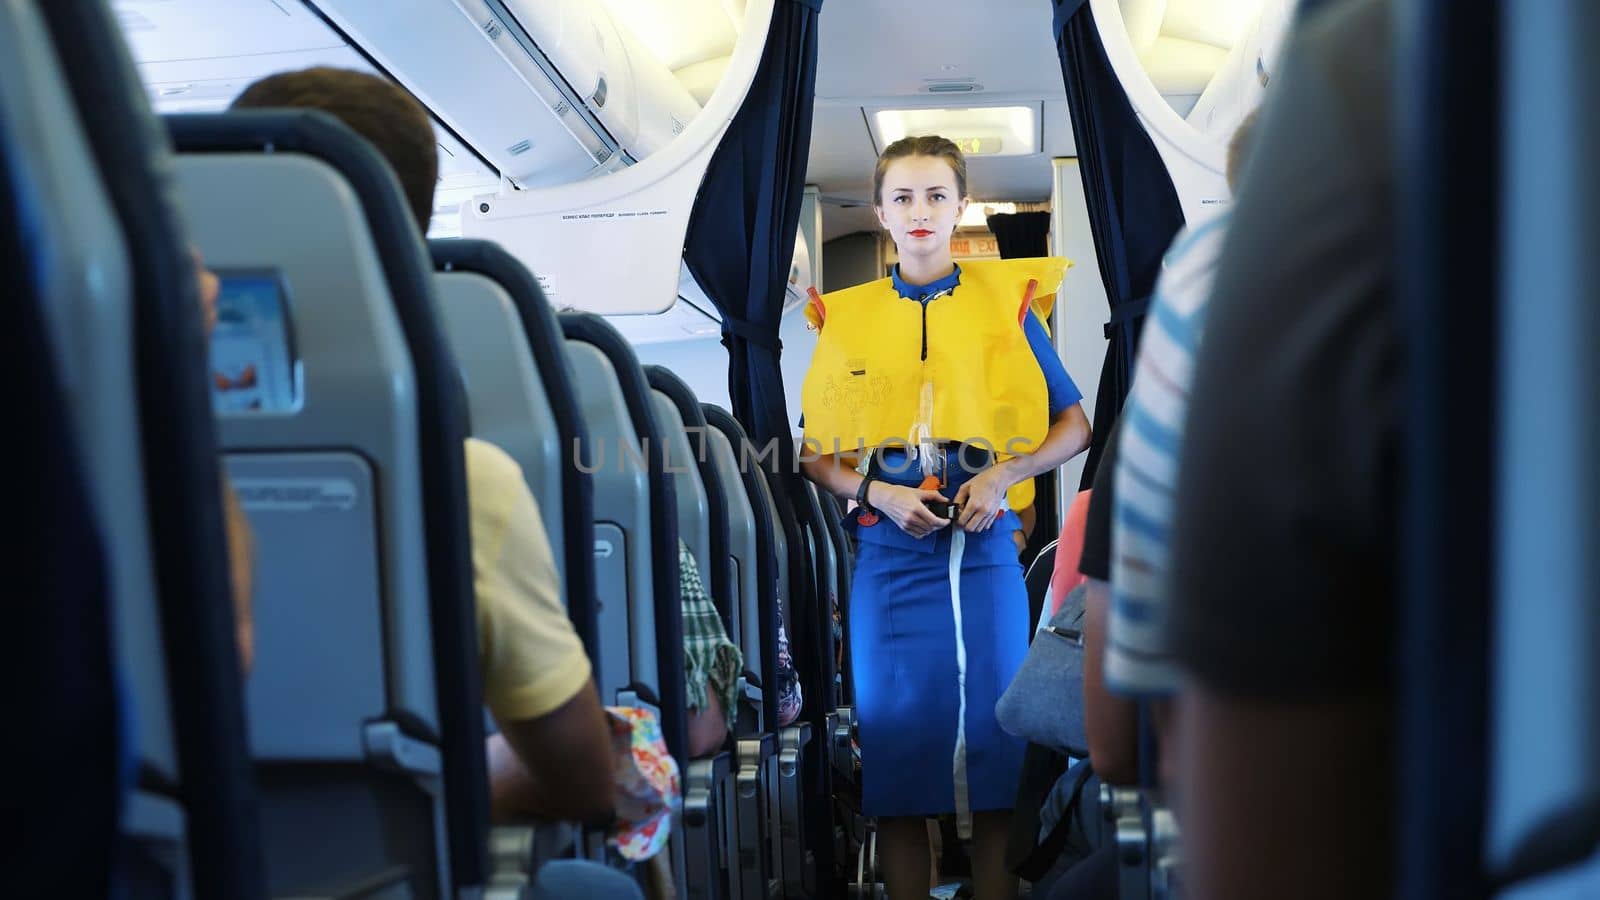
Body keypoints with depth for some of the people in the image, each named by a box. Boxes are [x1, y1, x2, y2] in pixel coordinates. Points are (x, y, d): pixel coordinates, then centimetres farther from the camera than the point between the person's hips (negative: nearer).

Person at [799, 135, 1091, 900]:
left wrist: (1005, 475, -9)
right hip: (889, 561, 1)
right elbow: (814, 455, 8)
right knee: (896, 755, 4)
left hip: (984, 556, -1)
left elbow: (1075, 426, 8)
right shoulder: (845, 319, 9)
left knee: (994, 744, 3)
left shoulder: (1005, 303, 6)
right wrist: (880, 493, -10)